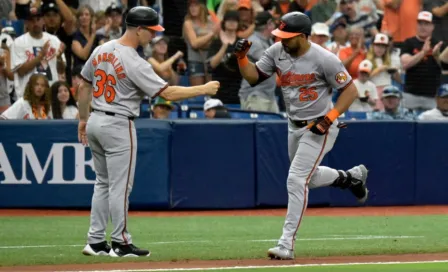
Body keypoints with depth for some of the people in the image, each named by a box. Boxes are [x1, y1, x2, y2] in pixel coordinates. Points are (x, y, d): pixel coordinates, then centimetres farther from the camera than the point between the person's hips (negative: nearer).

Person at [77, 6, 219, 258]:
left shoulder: (101, 50, 4)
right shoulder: (134, 63, -19)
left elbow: (84, 86, 13)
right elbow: (168, 93, -21)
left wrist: (83, 119, 23)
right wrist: (204, 89, -12)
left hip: (96, 122, 8)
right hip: (118, 126, -8)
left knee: (103, 183, 15)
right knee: (120, 186, 0)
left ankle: (96, 242, 15)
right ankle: (121, 244, 5)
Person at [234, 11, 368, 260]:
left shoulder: (324, 59, -23)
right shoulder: (277, 52, -6)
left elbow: (351, 90, -17)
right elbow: (254, 77, 1)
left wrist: (329, 118, -26)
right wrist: (242, 57, -18)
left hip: (319, 128, -8)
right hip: (295, 126, 8)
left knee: (296, 179, -15)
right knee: (308, 177, 23)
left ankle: (287, 244, -13)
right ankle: (351, 177, 49)